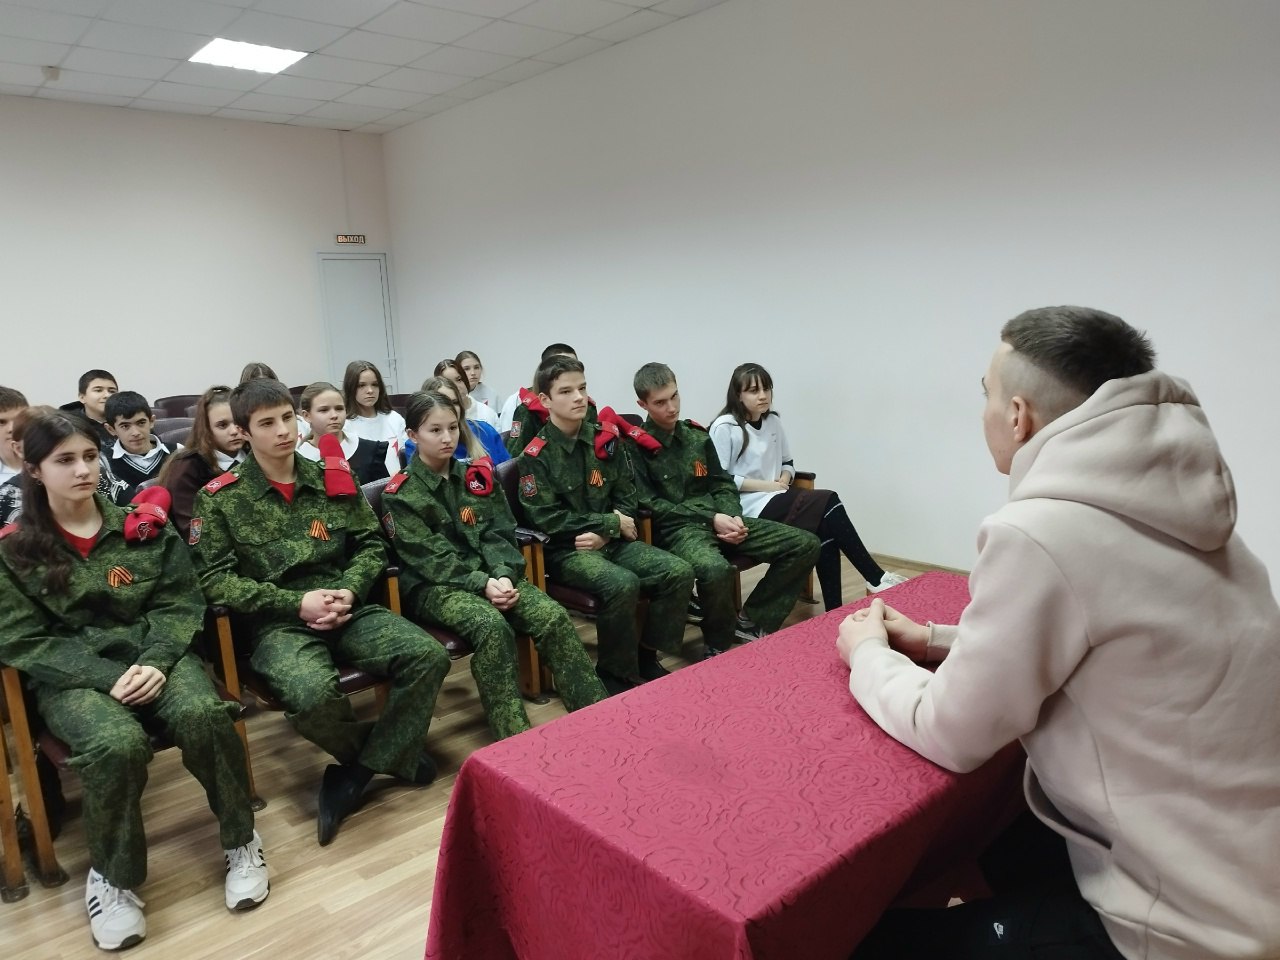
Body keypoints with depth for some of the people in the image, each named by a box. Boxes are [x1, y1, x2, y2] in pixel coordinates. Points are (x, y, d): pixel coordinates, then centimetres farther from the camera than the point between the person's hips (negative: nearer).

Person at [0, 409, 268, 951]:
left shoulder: (142, 525, 5)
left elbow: (180, 602, 3)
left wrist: (156, 661, -16)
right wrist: (108, 677, -17)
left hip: (153, 654, 1)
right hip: (71, 677, -1)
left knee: (202, 715, -30)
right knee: (116, 744, -33)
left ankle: (240, 839, -6)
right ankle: (111, 876, -5)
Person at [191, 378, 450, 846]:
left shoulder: (333, 477, 9)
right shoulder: (221, 498, 1)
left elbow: (371, 546, 12)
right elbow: (215, 580, -4)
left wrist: (348, 591, -8)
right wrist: (296, 603, -14)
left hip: (347, 609, 4)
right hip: (277, 622, -3)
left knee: (429, 656, -20)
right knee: (313, 694, -35)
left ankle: (356, 773, -5)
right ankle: (388, 752, -1)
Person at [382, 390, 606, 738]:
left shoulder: (477, 476, 11)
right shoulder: (401, 495, -3)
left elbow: (498, 534, 5)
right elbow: (430, 557, -11)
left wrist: (503, 575, -15)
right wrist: (481, 584, -23)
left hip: (491, 576, 4)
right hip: (433, 585, -4)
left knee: (554, 616, -22)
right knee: (492, 626, -35)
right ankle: (516, 740, -32)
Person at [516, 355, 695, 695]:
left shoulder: (605, 440, 6)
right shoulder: (536, 455, -8)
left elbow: (627, 498, 8)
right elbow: (547, 519, -13)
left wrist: (604, 535, -12)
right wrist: (612, 524, -12)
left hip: (610, 540, 6)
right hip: (565, 549, -5)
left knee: (679, 572, -15)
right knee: (623, 584, -32)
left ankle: (646, 657, 4)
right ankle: (616, 674, -9)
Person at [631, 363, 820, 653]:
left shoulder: (697, 436, 15)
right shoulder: (637, 446, -4)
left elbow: (722, 485, 17)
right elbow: (650, 506, -10)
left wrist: (733, 517, -5)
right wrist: (711, 519, -14)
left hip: (719, 521, 7)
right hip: (676, 529, -7)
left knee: (805, 544, -4)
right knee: (716, 570, -40)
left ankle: (753, 622, 4)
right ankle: (719, 646, -9)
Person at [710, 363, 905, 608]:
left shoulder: (773, 421, 11)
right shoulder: (724, 428, -11)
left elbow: (787, 462, 22)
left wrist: (784, 479, -2)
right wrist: (766, 485, -17)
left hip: (776, 498, 7)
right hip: (748, 505, -7)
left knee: (825, 528, -20)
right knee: (827, 503, -21)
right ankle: (876, 578, -10)